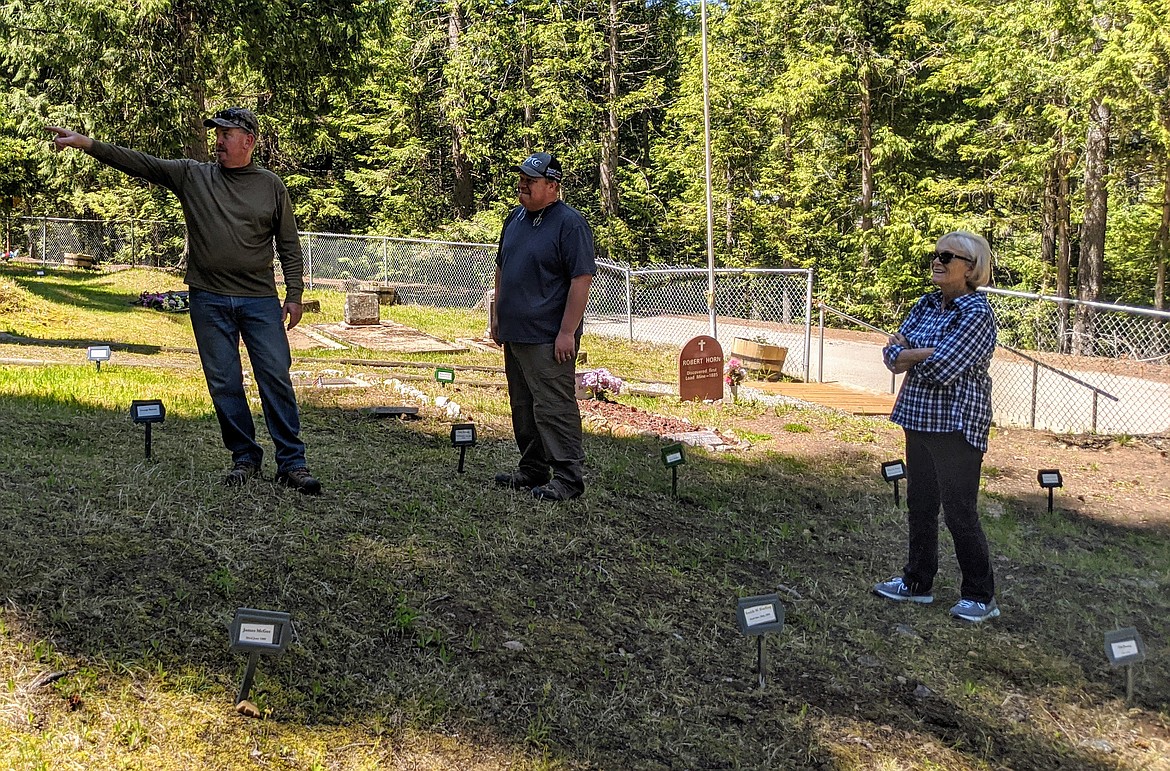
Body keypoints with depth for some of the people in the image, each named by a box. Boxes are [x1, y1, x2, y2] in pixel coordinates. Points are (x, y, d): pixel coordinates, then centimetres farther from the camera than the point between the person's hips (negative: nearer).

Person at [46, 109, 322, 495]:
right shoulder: (192, 176, 8)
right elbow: (139, 162, 3)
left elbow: (289, 246, 6)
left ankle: (292, 463, 1)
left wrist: (294, 295, 1)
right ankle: (244, 458, 17)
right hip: (209, 301, 2)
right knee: (223, 384, 5)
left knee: (276, 379, -5)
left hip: (260, 301, -2)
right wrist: (86, 143, -6)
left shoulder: (271, 186, 5)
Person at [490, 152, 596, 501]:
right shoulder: (515, 218, 13)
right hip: (514, 333, 9)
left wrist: (567, 332, -20)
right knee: (523, 407, 15)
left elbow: (582, 280, -17)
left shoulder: (570, 224, -12)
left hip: (548, 338, -9)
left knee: (554, 407, -7)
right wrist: (498, 316, 20)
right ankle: (532, 469, 27)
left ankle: (568, 477, 0)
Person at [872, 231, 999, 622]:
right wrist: (925, 354, -18)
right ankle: (918, 581, 30)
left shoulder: (977, 313, -16)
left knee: (959, 512, -1)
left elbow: (941, 369, -24)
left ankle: (981, 596, 13)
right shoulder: (926, 305, 8)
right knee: (919, 504, 16)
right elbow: (892, 354, 1)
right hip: (919, 420, 8)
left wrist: (907, 354, -7)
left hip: (957, 426, -8)